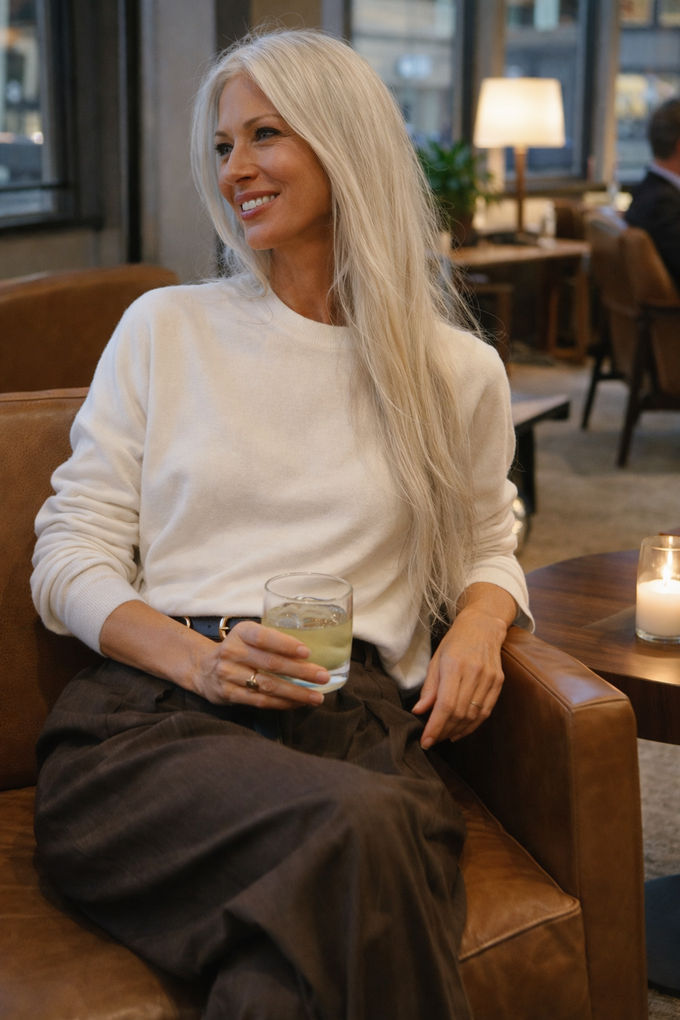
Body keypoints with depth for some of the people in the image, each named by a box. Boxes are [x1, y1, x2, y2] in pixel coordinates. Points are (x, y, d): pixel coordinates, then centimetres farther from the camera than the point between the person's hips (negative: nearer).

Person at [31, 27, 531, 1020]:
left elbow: (484, 550, 29)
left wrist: (479, 626, 3)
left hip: (359, 719, 1)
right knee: (352, 827, -35)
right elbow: (69, 556, 10)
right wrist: (196, 657, -9)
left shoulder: (458, 375, 15)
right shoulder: (165, 327, 13)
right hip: (153, 715, 0)